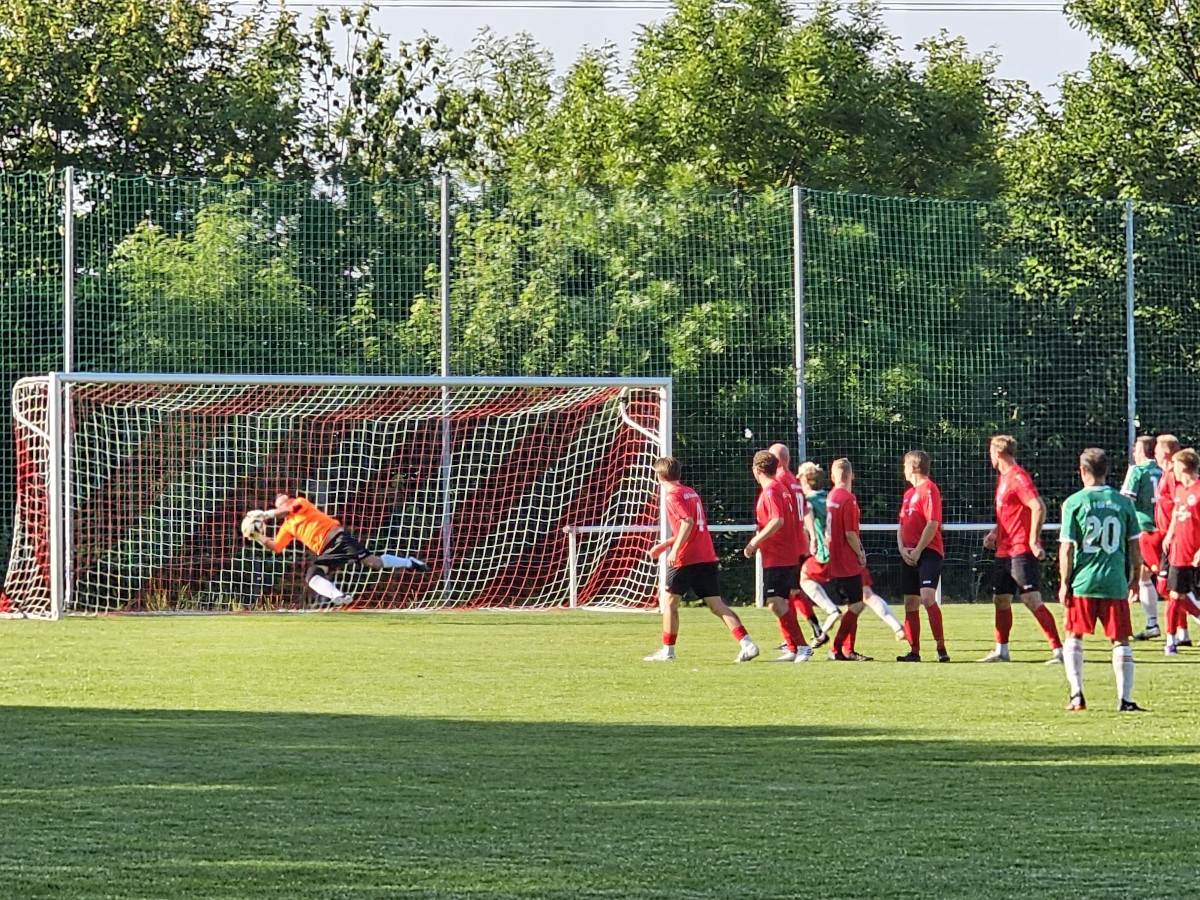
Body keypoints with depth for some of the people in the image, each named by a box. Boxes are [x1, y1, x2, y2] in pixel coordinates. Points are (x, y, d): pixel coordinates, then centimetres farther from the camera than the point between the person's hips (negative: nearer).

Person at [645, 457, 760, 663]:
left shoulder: (673, 495, -7)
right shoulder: (691, 493, 19)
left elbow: (687, 522, -22)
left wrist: (674, 549, -22)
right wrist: (665, 544, 31)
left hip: (685, 559, -8)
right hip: (707, 556, 8)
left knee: (668, 601, 8)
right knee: (716, 605, 4)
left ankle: (668, 650, 12)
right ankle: (746, 644, -9)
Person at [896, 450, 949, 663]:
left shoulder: (928, 489, -8)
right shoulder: (908, 493, 19)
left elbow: (932, 524, -16)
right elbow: (902, 525, 20)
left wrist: (917, 551, -15)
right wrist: (902, 549, 2)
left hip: (928, 552, -9)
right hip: (910, 555, 9)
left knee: (927, 597, -22)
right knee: (910, 603, 7)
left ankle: (941, 648, -22)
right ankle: (914, 651, 12)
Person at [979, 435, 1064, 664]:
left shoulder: (1018, 477, -15)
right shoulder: (1003, 477, 16)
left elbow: (1038, 507, -24)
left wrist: (1033, 541, -24)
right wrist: (995, 532, 17)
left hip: (1022, 550, -10)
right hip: (1004, 550, 10)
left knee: (1032, 600, -15)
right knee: (1000, 599, 16)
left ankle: (1059, 650, -16)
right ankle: (1001, 650, 28)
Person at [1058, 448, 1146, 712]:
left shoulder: (1074, 502, -4)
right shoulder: (1123, 503, 2)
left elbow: (1066, 548, -5)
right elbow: (1134, 545, 5)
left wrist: (1064, 583, 2)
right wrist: (1135, 578, 17)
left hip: (1082, 582, -1)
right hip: (1115, 582, 1)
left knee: (1074, 637, 13)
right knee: (1120, 641, 6)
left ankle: (1077, 694, 3)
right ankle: (1125, 699, 1)